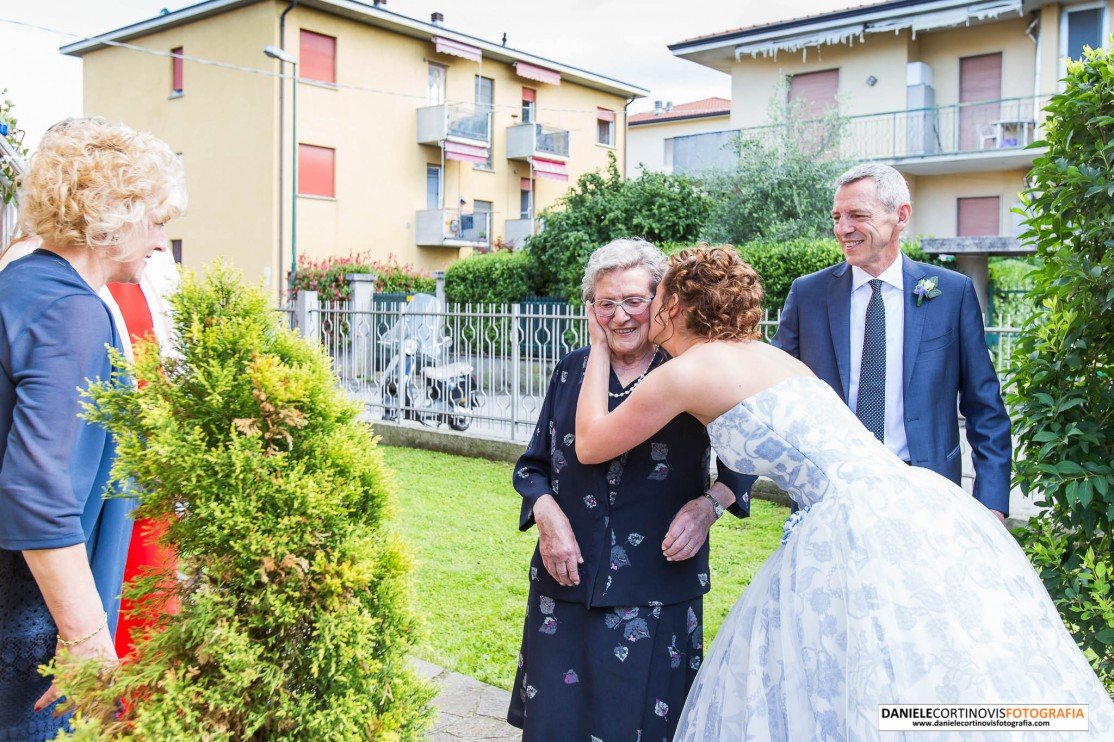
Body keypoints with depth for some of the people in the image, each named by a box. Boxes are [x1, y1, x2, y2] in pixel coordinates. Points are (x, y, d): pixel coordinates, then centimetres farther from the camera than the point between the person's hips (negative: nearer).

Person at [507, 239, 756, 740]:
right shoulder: (573, 371, 5)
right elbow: (533, 465, 10)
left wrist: (711, 503, -11)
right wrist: (547, 513, -9)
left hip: (658, 594, -2)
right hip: (568, 583, 3)